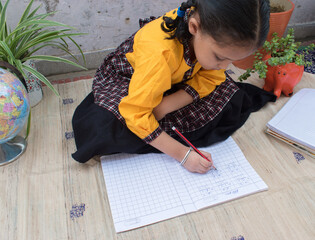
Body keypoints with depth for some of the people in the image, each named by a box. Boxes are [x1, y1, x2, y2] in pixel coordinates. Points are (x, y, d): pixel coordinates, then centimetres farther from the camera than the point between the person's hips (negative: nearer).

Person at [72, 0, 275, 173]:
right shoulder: (159, 53, -43)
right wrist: (183, 154, -36)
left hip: (175, 81, 5)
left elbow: (210, 78, -18)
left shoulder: (218, 34, -26)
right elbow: (136, 115, -38)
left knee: (233, 101, -12)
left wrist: (164, 107, -31)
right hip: (127, 79, -4)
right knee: (107, 128, -33)